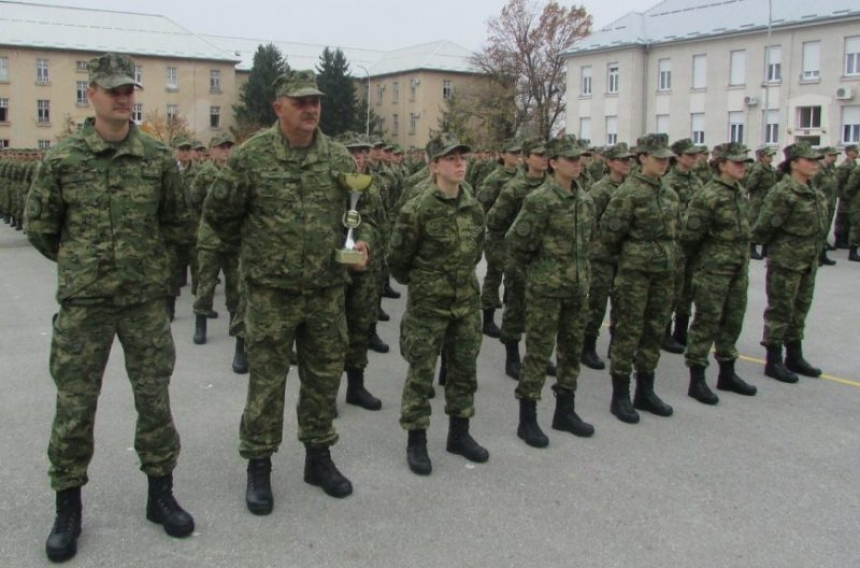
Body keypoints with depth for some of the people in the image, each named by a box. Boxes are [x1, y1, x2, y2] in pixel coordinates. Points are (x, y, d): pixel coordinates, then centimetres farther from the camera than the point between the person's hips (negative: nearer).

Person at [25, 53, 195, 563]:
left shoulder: (159, 157, 0)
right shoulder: (62, 160, -3)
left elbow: (177, 220, 13)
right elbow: (40, 227, 7)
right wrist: (78, 263, 13)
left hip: (147, 300, 1)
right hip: (83, 302, -1)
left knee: (154, 398, 9)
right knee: (74, 405, 5)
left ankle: (161, 493, 25)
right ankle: (68, 507, 22)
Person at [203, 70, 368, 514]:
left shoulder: (339, 158, 4)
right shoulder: (251, 156, -7)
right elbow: (218, 212, 2)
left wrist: (358, 244, -5)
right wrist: (255, 246, 9)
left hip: (327, 287, 4)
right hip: (270, 289, -3)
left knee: (325, 374, 12)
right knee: (266, 379, 4)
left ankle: (319, 457, 30)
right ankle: (259, 467, 19)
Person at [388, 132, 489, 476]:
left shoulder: (474, 208, 2)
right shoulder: (417, 210, -15)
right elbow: (397, 259, -5)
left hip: (467, 302, 5)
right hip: (427, 305, -5)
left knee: (465, 369, 14)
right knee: (421, 373, 4)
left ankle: (459, 434, 30)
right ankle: (416, 441, 18)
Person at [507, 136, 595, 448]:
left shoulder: (584, 199, 7)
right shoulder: (540, 199, -14)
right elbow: (516, 241, -12)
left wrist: (578, 269, 15)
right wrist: (534, 270, 1)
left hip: (578, 287, 7)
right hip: (546, 289, -7)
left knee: (572, 350, 15)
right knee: (538, 353, 0)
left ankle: (565, 412, 30)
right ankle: (527, 420, 11)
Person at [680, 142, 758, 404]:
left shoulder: (742, 193, 9)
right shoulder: (707, 196, -16)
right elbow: (689, 235, -15)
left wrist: (743, 258, 16)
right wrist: (696, 262, -1)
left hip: (738, 269, 8)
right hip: (712, 270, -8)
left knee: (733, 321, 14)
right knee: (706, 322, -2)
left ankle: (727, 373, 28)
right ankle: (696, 380, 7)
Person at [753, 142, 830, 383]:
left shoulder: (815, 193, 9)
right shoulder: (783, 193, -18)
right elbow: (764, 228, -17)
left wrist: (814, 255, 14)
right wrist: (776, 245, 0)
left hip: (808, 263, 8)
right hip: (785, 263, -8)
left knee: (800, 310, 16)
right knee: (780, 312, 0)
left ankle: (795, 357, 28)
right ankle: (773, 362, 10)